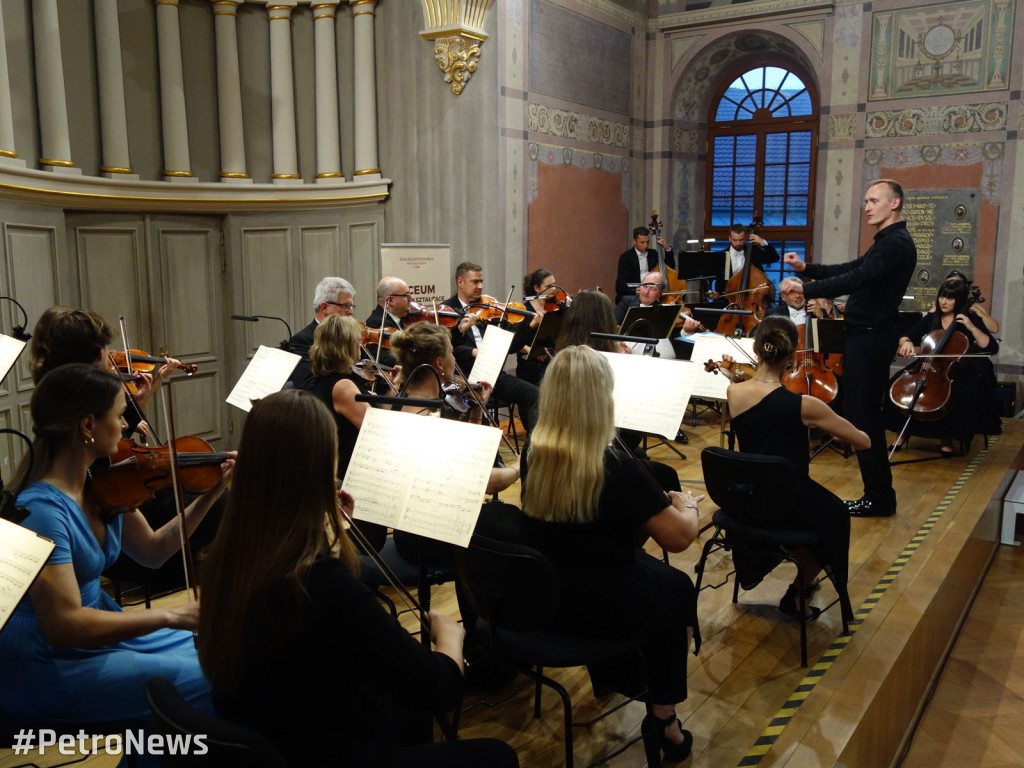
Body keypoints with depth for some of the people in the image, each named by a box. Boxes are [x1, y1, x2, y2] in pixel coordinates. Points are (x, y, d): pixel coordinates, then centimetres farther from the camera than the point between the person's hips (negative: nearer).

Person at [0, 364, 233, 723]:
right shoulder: (41, 508, -26)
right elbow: (65, 625, -30)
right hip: (47, 665, -8)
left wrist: (210, 494, 1)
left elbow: (152, 551, 11)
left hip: (98, 631, 9)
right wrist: (171, 616, -29)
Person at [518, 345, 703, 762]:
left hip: (541, 595, 6)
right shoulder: (619, 468, -26)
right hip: (604, 605, -5)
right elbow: (679, 538, -17)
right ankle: (663, 719, 30)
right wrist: (686, 504, 4)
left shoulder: (532, 454, -8)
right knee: (677, 589, 25)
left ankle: (614, 671, 49)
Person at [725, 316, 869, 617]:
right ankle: (796, 595, 30)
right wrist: (834, 429, 6)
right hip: (789, 507, -5)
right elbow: (863, 442, -10)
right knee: (834, 514, 29)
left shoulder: (733, 393, -12)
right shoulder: (803, 405, -24)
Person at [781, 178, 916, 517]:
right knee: (862, 413, 15)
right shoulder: (886, 242, 18)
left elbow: (858, 279, -28)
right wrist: (807, 268, 11)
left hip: (872, 339, -11)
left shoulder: (897, 244, -15)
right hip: (864, 336, 11)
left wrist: (805, 289, -32)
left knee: (864, 415, -6)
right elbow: (852, 270, 23)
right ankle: (878, 492, 24)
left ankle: (879, 497, 4)